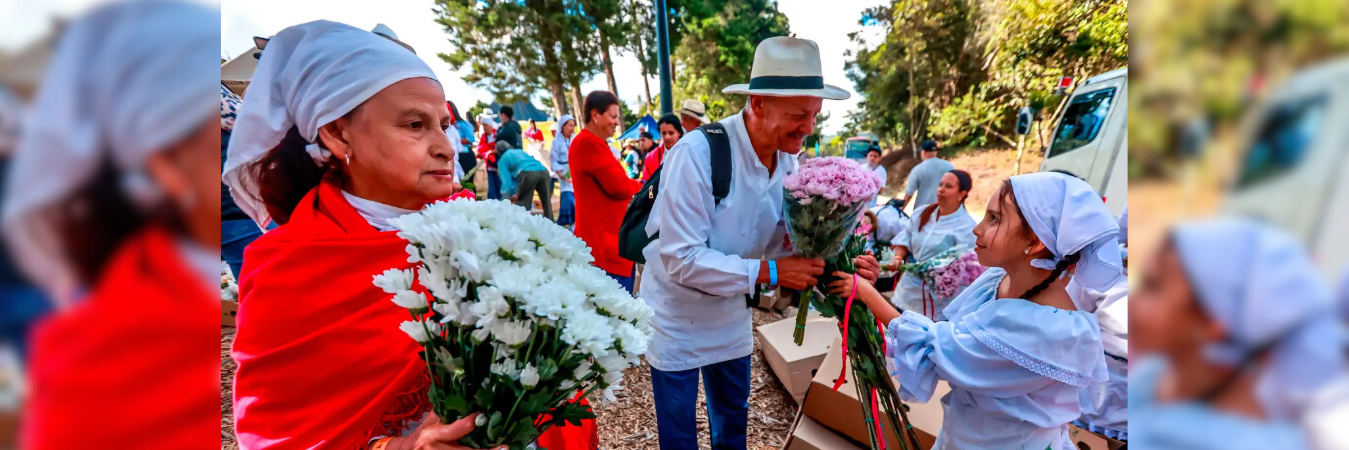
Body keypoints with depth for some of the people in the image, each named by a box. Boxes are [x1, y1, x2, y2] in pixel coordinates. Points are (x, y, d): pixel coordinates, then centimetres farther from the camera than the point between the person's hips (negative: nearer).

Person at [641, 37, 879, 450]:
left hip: (732, 318, 6)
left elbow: (784, 245, -1)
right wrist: (768, 273, -31)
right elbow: (682, 259, -29)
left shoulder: (789, 163, -7)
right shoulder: (697, 152, -28)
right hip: (678, 320, -5)